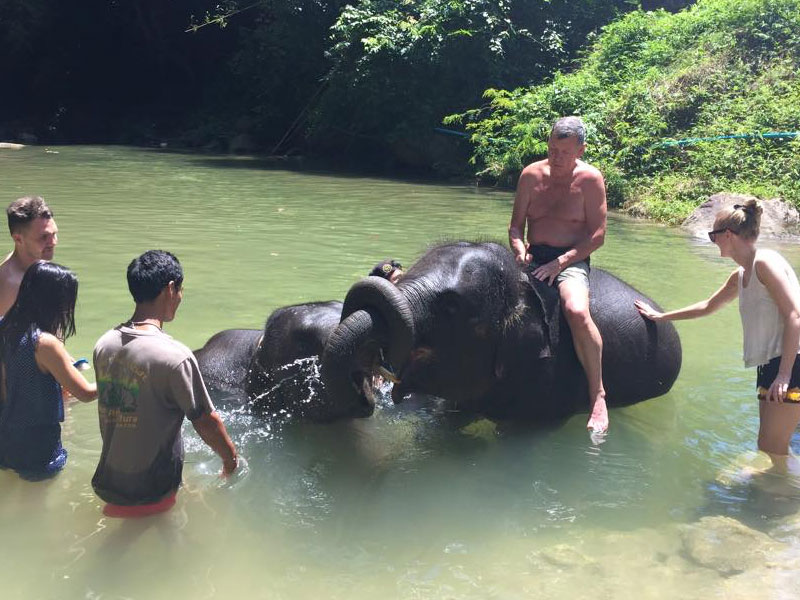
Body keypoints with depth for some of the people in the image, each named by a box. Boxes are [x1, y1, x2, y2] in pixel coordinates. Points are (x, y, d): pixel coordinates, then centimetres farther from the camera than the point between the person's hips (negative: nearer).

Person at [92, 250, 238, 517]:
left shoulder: (103, 344, -2)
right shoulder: (175, 356, -23)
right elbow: (206, 422, -13)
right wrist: (230, 458, 6)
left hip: (107, 482, 7)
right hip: (149, 493, -6)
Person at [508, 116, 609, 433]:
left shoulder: (590, 179, -3)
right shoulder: (531, 175, 7)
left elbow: (597, 234, -6)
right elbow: (516, 225, 11)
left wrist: (561, 262, -17)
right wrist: (520, 251, -10)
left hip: (571, 260, -4)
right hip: (533, 258, 5)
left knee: (577, 311, -35)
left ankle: (598, 395, -22)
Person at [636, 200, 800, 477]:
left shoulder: (765, 262, -11)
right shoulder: (740, 276, 17)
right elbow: (708, 306, 35)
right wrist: (661, 316, 41)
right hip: (769, 366, 9)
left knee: (771, 446, -8)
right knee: (771, 446, 11)